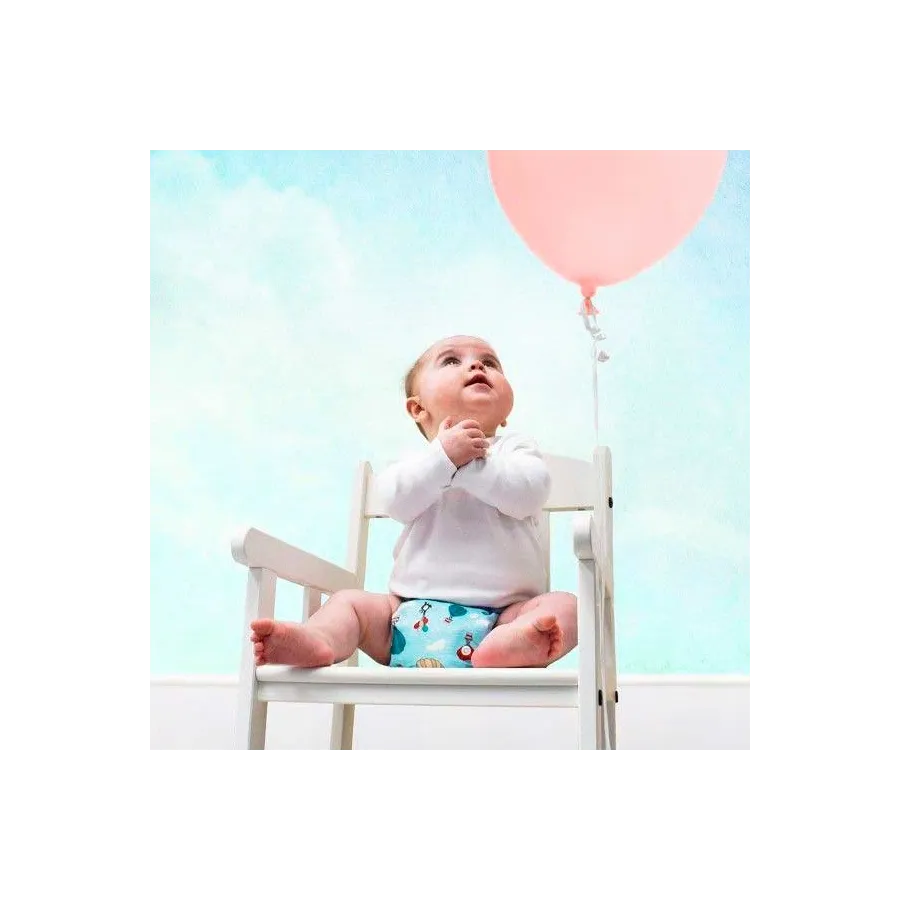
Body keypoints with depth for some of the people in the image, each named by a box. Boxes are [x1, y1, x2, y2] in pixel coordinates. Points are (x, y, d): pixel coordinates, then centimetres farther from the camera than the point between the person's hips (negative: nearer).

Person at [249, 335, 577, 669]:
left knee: (563, 605, -27)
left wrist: (470, 462, -13)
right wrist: (443, 456, -19)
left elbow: (526, 495, -11)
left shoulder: (515, 447, 11)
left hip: (503, 613, -2)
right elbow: (397, 502, -9)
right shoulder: (417, 461, 14)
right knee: (350, 601, -10)